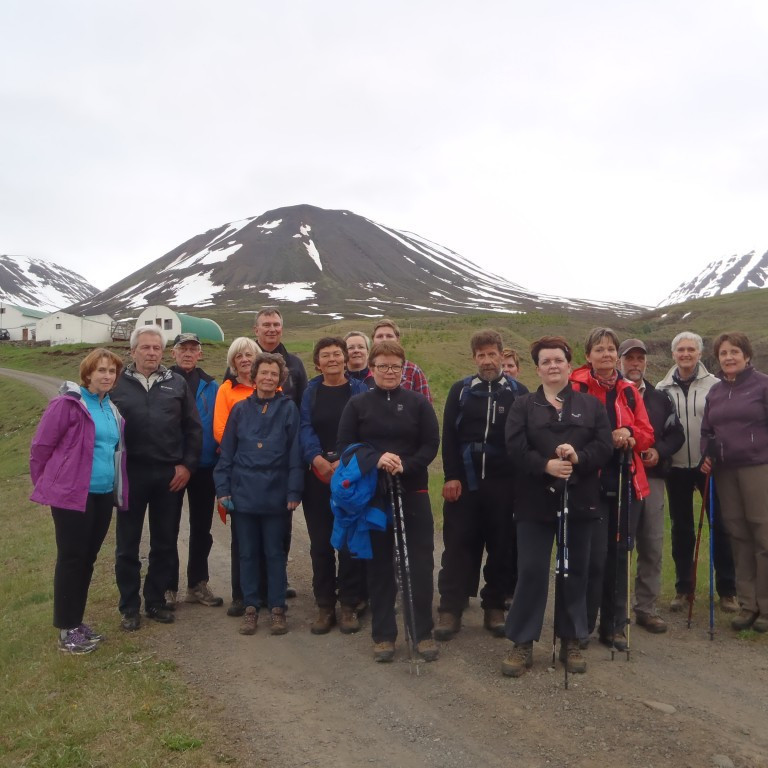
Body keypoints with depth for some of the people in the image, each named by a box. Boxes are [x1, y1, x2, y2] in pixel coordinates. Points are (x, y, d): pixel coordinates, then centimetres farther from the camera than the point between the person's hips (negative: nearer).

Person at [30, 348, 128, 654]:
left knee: (88, 559, 14)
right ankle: (66, 630, 13)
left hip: (103, 495, 7)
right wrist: (45, 485, 1)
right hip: (72, 495, -7)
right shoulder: (68, 403, -11)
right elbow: (40, 446, -8)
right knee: (71, 559, 1)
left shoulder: (111, 408, 11)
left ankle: (76, 622, 27)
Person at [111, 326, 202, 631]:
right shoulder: (117, 384, 1)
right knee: (127, 544, 8)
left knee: (164, 543, 11)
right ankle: (129, 607, 21)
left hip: (169, 474, 1)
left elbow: (193, 428, 5)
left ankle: (156, 601, 25)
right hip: (130, 474, -1)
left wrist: (187, 465, -2)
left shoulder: (177, 384, 4)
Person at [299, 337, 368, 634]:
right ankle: (324, 606, 15)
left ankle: (349, 605, 12)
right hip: (317, 475, 2)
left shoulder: (359, 390, 4)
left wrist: (345, 462, -18)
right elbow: (305, 429, -3)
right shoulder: (310, 391, 8)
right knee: (320, 542, 4)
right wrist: (319, 460, -20)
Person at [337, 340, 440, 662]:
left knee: (420, 563, 1)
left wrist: (405, 465, -18)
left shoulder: (418, 402, 3)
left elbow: (431, 444, -1)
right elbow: (345, 447, -2)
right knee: (379, 565, 7)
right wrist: (375, 461, -19)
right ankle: (383, 635, 18)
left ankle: (424, 633, 15)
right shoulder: (358, 404, 3)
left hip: (413, 492, 0)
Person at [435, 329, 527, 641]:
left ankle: (495, 608, 20)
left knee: (502, 548, 7)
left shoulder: (518, 392, 6)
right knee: (458, 546, 2)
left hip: (503, 484, 0)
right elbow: (448, 436, 1)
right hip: (464, 482, 0)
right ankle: (450, 610, 9)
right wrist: (451, 476, -8)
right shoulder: (460, 390, 6)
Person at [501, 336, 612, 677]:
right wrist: (546, 465, -23)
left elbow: (604, 445, -1)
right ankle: (522, 643, 9)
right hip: (535, 501, -1)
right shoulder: (523, 406, 6)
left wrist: (578, 457, -20)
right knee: (531, 571, -2)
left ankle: (571, 641, 23)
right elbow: (515, 448, -7)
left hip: (579, 500, 2)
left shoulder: (591, 405, 10)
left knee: (575, 571, 9)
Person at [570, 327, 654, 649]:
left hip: (627, 482, 5)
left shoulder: (629, 391, 12)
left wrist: (629, 436, -10)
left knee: (619, 554, 9)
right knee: (595, 556, -7)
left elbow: (646, 434, 10)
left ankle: (614, 627, 22)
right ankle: (582, 626, 9)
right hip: (592, 482, -5)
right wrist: (606, 440, -18)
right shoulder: (577, 388, -4)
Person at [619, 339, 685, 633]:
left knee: (652, 547, 6)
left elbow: (676, 434, 14)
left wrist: (659, 451, -4)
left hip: (652, 479, 4)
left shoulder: (660, 399, 16)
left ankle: (646, 608, 17)